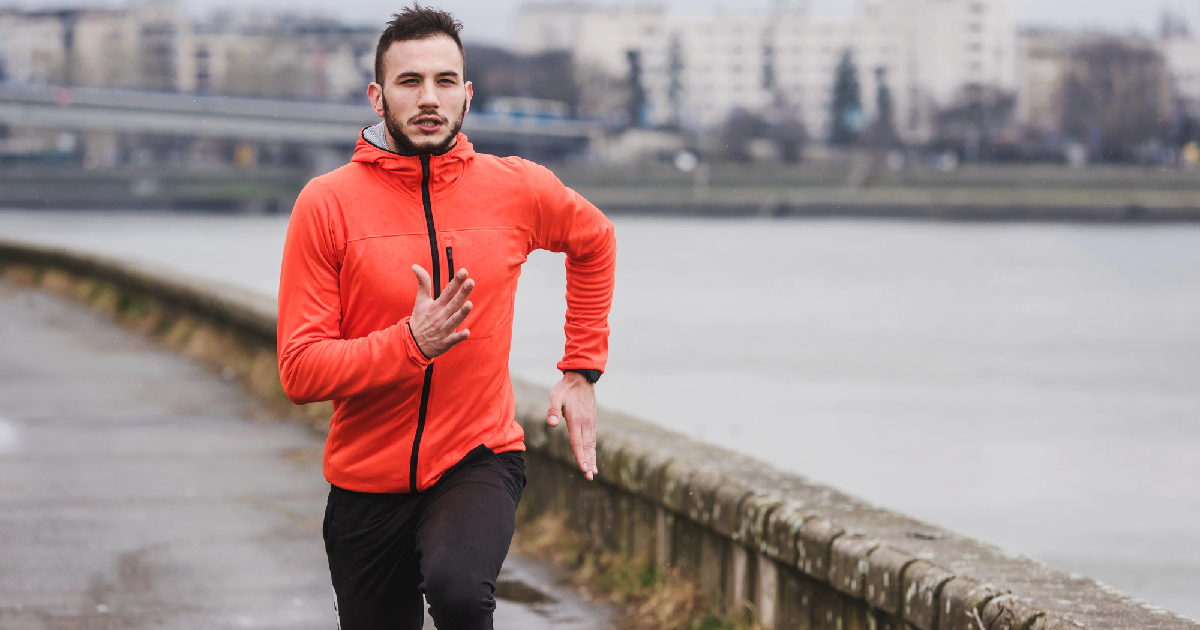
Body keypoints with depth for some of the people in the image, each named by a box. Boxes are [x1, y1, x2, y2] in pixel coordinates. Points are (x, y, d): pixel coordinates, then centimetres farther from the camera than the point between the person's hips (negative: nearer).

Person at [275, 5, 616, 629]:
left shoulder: (518, 190, -2)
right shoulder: (327, 203, -8)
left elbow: (594, 240, 21)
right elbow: (300, 373, -11)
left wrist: (581, 370, 15)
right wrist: (409, 343, -26)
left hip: (478, 460, -1)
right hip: (367, 479, 1)